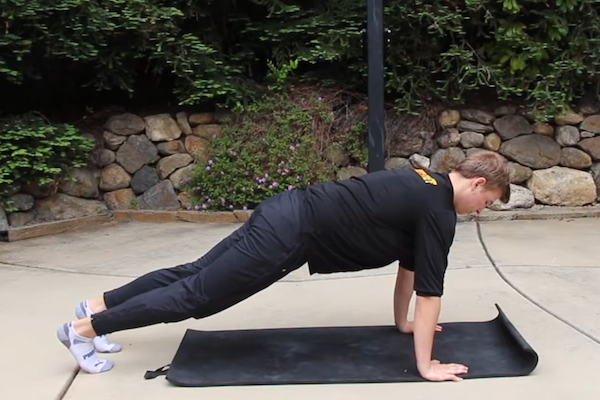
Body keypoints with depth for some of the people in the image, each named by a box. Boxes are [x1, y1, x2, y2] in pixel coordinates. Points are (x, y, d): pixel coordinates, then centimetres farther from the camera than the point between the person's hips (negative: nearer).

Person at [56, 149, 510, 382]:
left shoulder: (426, 187, 18)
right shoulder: (439, 212, -11)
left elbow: (408, 263, 27)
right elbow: (431, 290, -11)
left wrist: (404, 321, 33)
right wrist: (426, 365, -4)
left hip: (287, 212, 9)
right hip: (288, 234, -9)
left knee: (195, 273, 16)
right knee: (197, 293, 0)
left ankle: (97, 305, 27)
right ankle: (83, 329, 10)